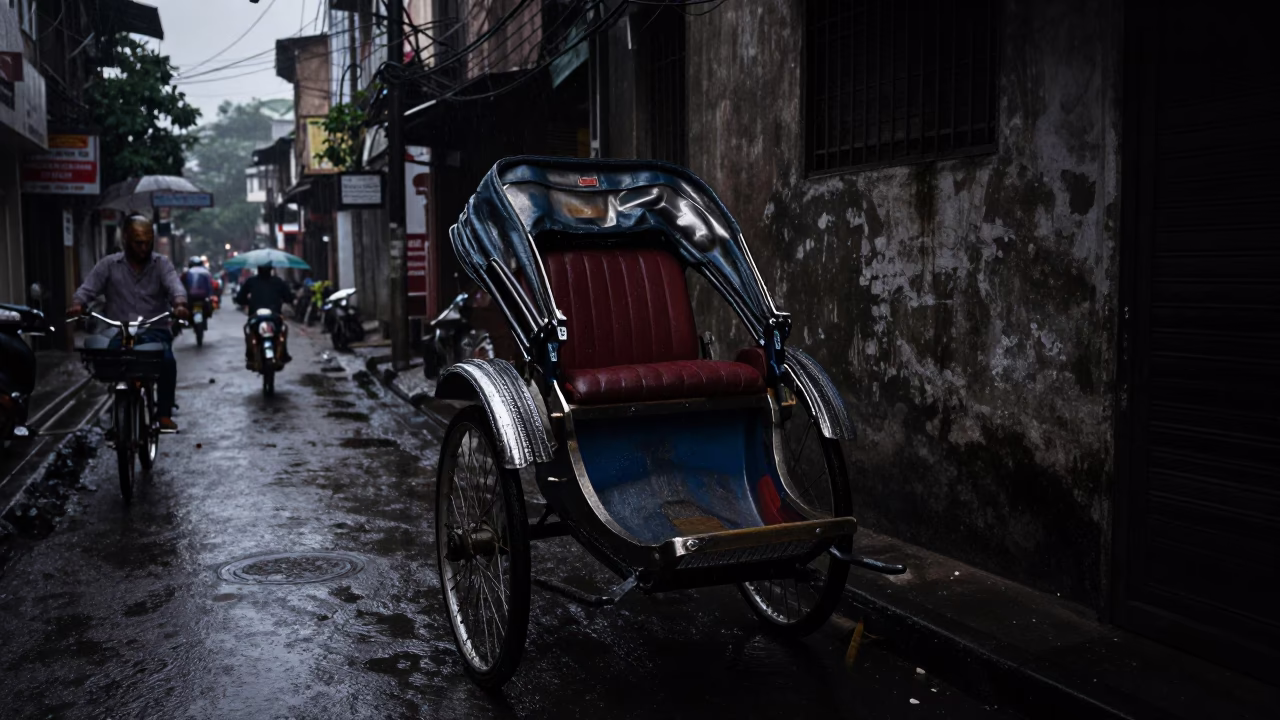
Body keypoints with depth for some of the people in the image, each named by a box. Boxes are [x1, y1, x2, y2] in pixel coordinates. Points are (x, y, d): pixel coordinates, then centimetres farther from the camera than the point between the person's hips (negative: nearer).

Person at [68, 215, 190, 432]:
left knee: (168, 361, -30)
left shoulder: (161, 264, 9)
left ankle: (164, 414, -16)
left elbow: (175, 286, -10)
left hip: (154, 331, -1)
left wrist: (179, 304, -33)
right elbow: (87, 289, 2)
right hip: (119, 332, 1)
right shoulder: (109, 265, 11)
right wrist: (77, 304, -22)